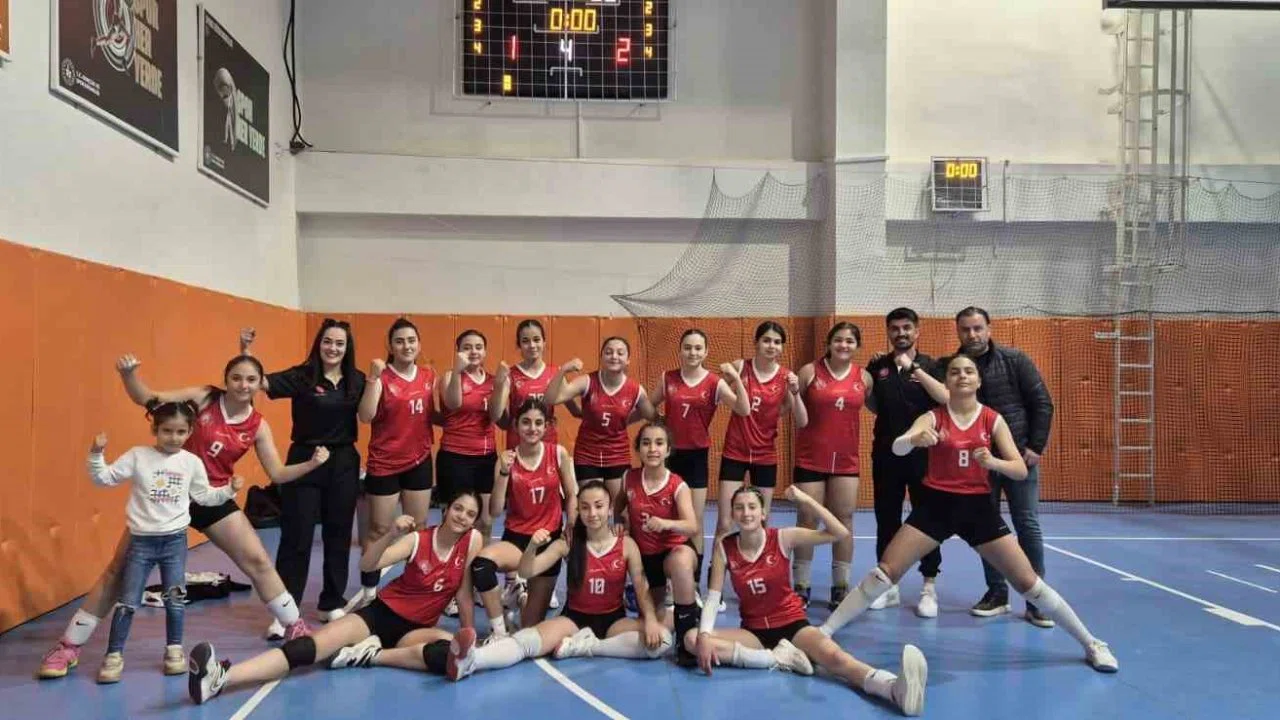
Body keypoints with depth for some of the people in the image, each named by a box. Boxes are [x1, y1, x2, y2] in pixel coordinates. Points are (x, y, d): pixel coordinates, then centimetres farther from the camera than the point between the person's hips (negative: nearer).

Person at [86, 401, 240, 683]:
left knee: (175, 598, 7)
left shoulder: (192, 462, 2)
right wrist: (96, 454, -20)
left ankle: (174, 649, 22)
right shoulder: (138, 456, -4)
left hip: (175, 539, 2)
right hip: (141, 540, -2)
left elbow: (204, 497, 11)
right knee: (128, 601, 1)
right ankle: (114, 655, 13)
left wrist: (229, 490, -1)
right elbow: (104, 478, -6)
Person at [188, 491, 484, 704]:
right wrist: (392, 534, -33)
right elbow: (366, 565, -17)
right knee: (310, 646, -24)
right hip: (379, 615, 0)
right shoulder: (417, 540, -7)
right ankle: (222, 676, -38)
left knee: (452, 650, -36)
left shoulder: (473, 540, -6)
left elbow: (463, 591, 0)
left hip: (416, 629, 0)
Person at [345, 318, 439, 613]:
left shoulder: (429, 376, 4)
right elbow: (365, 416, -22)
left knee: (418, 528, 12)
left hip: (420, 462, 5)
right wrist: (373, 377, -29)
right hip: (384, 464, -4)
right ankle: (368, 589, 17)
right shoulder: (381, 377, -11)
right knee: (379, 529, 4)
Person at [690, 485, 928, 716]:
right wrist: (704, 636, -24)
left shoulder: (782, 538, -11)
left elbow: (839, 533, -16)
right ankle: (779, 657, -25)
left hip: (792, 625, -2)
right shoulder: (724, 547, -7)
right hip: (753, 631, 2)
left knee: (833, 656, -35)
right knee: (691, 639, -24)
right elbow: (713, 597, -8)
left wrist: (805, 500, -24)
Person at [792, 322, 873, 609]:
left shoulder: (864, 377, 2)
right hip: (811, 458, -2)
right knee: (807, 521, 3)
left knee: (844, 521, 6)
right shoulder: (809, 371, -4)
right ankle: (801, 586, 14)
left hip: (847, 460, 2)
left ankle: (841, 586, 17)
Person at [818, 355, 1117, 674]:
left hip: (978, 506, 1)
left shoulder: (993, 420, -1)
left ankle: (1091, 644, 22)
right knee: (884, 573, -8)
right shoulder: (933, 417, -4)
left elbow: (1021, 470, -5)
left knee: (1027, 581, 2)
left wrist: (993, 462, -26)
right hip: (936, 504, -1)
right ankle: (824, 631, 0)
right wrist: (914, 439, -45)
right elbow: (897, 448, -22)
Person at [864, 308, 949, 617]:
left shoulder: (930, 365, 0)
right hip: (886, 454, 3)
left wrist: (914, 368, -24)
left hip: (922, 453, -2)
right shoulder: (878, 366, 6)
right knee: (886, 519, 7)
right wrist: (870, 373, -1)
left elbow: (946, 399, -18)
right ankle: (889, 585, 18)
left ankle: (929, 588, 11)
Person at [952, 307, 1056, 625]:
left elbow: (1042, 404, -2)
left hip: (1019, 456, -2)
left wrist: (1035, 447, -7)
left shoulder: (1015, 360, -4)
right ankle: (996, 593, 21)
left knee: (1028, 526, 1)